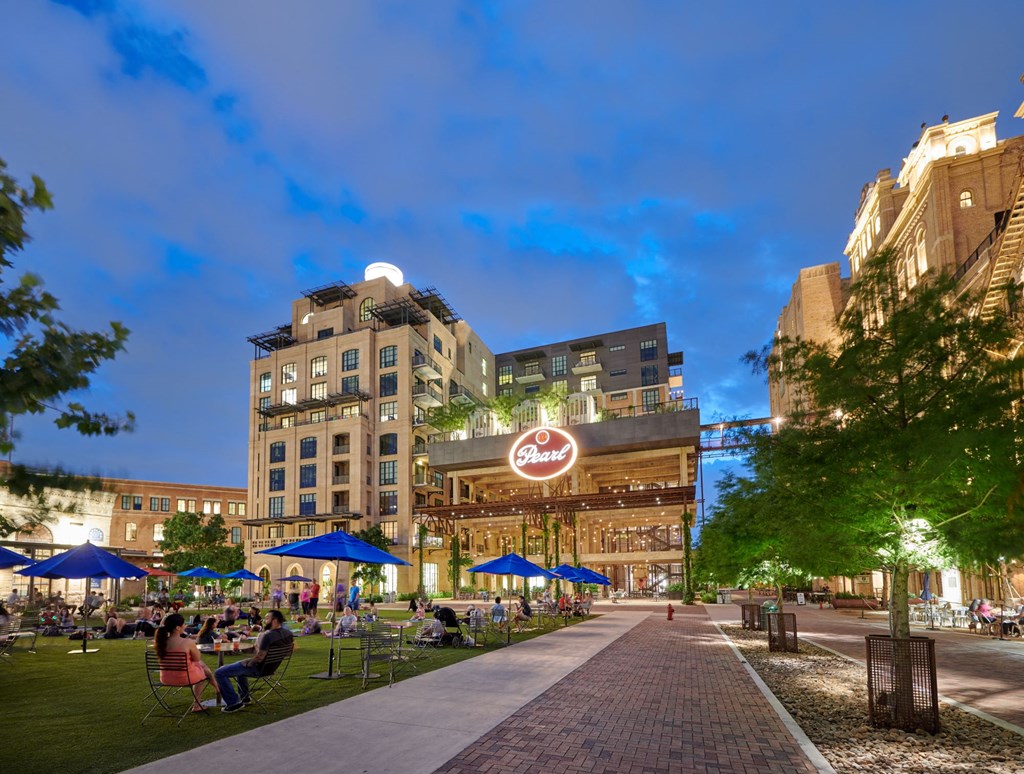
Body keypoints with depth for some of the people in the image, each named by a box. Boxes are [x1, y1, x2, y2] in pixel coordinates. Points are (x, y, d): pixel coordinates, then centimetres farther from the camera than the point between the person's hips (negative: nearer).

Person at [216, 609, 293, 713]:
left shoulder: (268, 635, -30)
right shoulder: (288, 633, -5)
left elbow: (259, 657, -30)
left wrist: (247, 664, -11)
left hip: (258, 668, -9)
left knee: (220, 673, -6)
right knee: (239, 666, 37)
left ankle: (234, 703, -4)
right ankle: (245, 697, 38)